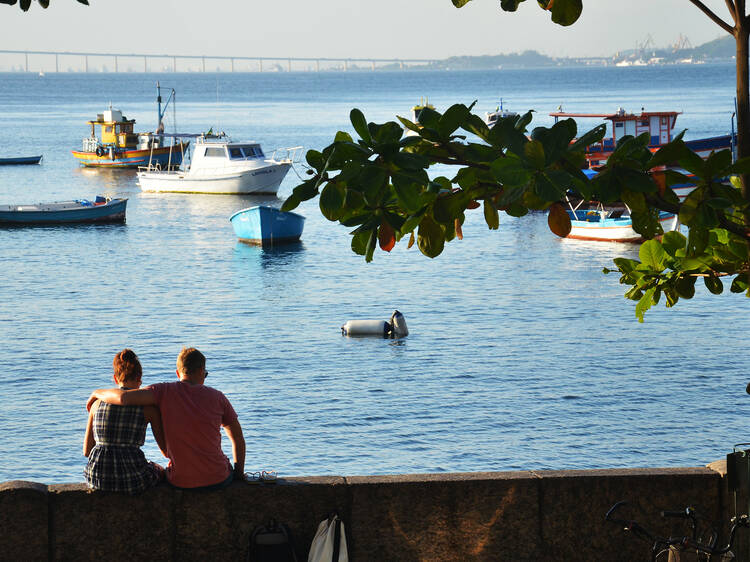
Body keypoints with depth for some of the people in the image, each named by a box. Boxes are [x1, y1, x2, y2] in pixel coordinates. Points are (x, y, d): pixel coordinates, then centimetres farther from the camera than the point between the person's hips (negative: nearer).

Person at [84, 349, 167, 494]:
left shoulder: (98, 402, 7)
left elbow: (87, 450, 12)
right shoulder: (148, 405, -1)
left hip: (96, 478, 4)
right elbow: (166, 449, 4)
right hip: (132, 481, -3)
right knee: (159, 471, 34)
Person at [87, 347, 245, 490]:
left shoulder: (165, 391, -8)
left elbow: (123, 397, -21)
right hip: (218, 480, 0)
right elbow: (238, 438, 2)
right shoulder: (217, 397, -4)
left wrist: (97, 393, -1)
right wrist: (239, 472, 16)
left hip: (180, 481, 1)